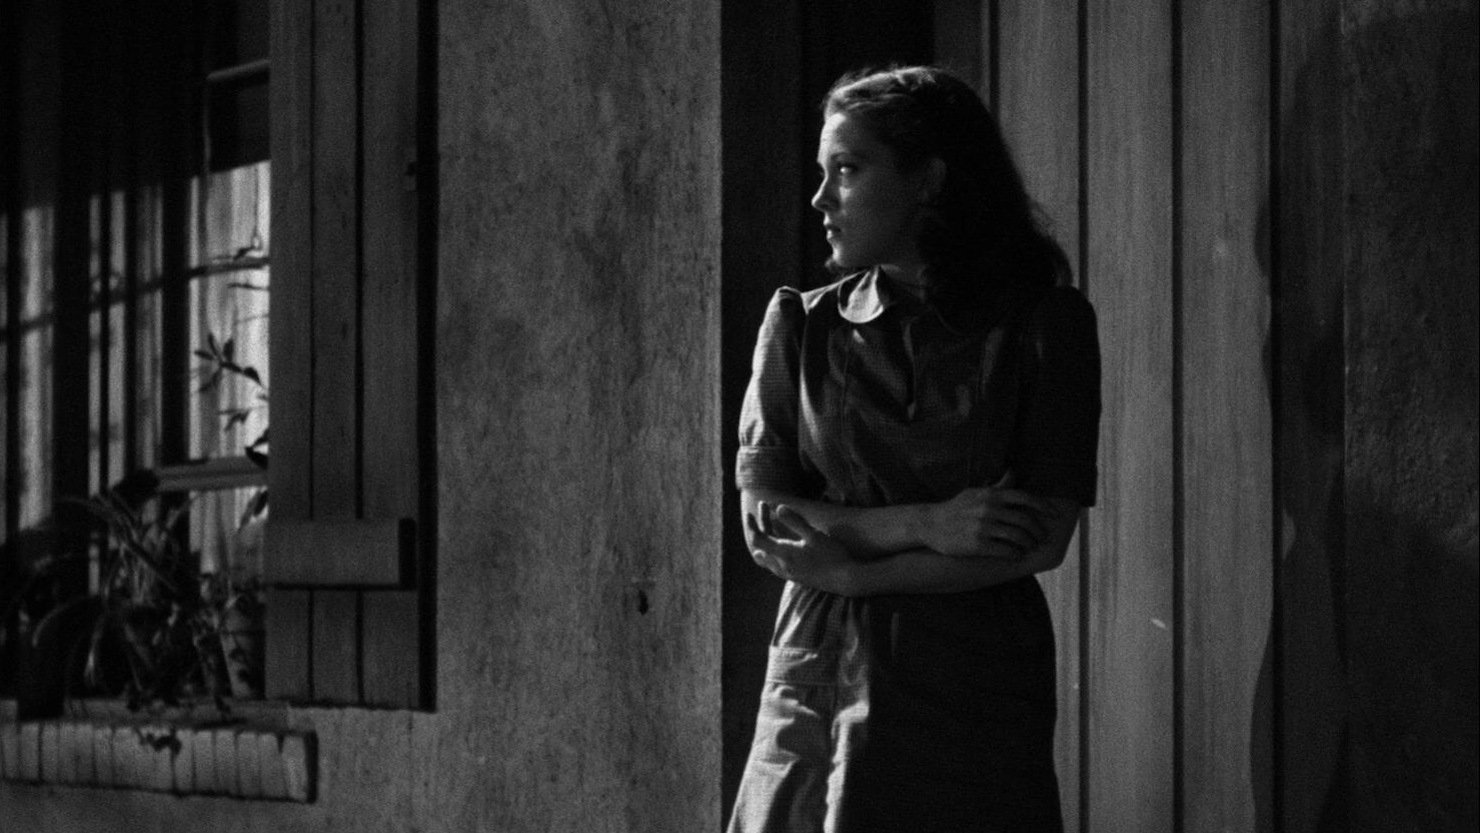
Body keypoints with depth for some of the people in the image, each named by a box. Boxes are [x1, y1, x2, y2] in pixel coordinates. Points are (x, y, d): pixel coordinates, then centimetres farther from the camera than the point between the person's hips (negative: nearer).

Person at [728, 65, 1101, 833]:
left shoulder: (1043, 324, -2)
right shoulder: (801, 324, 7)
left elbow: (1043, 539, -9)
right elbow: (761, 521, 0)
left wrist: (846, 572, -10)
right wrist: (921, 525, -14)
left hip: (975, 688, -2)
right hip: (820, 679, 2)